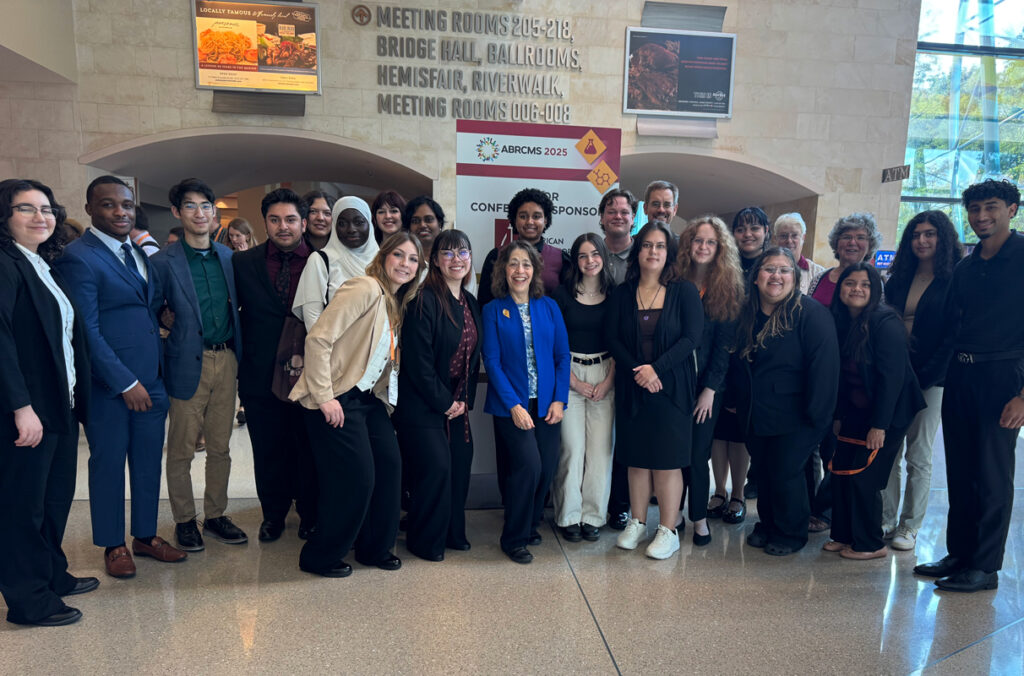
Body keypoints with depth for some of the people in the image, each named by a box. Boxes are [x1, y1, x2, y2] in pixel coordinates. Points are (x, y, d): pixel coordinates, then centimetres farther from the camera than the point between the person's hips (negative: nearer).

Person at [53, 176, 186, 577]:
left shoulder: (138, 252, 12)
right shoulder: (79, 257, -11)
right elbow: (87, 331, -15)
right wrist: (126, 383, -15)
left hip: (150, 381, 7)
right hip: (109, 386, -6)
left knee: (149, 462, 14)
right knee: (108, 464, 9)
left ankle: (146, 536, 31)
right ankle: (113, 545, 26)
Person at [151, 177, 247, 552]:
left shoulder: (227, 256, 9)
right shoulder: (165, 261, -6)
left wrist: (238, 353, 7)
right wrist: (160, 364, -9)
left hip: (226, 361, 4)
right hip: (189, 364, -4)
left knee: (220, 447, 13)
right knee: (181, 450, 7)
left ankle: (215, 515, 27)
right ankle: (184, 521, 23)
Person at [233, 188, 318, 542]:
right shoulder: (243, 263, 2)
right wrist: (243, 356, 0)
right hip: (261, 375, 2)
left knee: (310, 449, 11)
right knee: (268, 452, 14)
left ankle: (310, 515, 31)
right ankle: (273, 514, 34)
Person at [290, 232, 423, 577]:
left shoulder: (397, 303, 13)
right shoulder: (365, 289, -14)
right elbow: (318, 338, -20)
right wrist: (324, 396, -21)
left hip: (370, 397, 9)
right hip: (338, 400, -8)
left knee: (389, 465, 4)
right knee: (356, 477, -6)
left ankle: (375, 548, 24)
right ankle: (320, 557, 16)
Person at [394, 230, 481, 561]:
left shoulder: (471, 303, 10)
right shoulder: (424, 301, -15)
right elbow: (418, 362, -18)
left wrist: (465, 400, 4)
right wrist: (445, 402, -13)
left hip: (457, 405, 7)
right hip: (423, 405, -7)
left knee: (461, 465, 7)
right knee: (436, 467, -7)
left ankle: (453, 533, 26)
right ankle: (426, 541, 14)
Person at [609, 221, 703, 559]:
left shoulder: (684, 291, 0)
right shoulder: (623, 293, 6)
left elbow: (691, 337, -8)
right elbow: (613, 339, 1)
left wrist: (656, 368, -16)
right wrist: (637, 370, -13)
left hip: (671, 387, -2)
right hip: (632, 388, 2)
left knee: (667, 461, 2)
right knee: (636, 458, 9)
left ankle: (668, 531, 14)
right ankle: (637, 523, 23)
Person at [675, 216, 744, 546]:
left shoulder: (729, 289, 0)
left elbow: (725, 343, -3)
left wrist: (710, 388, -8)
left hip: (708, 383, -1)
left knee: (698, 451, 1)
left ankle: (699, 518, 17)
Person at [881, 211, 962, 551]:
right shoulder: (898, 280, 11)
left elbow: (954, 334, -8)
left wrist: (925, 374, -14)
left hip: (929, 379, -4)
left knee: (918, 456, 6)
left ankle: (910, 526, 16)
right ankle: (885, 520, 15)